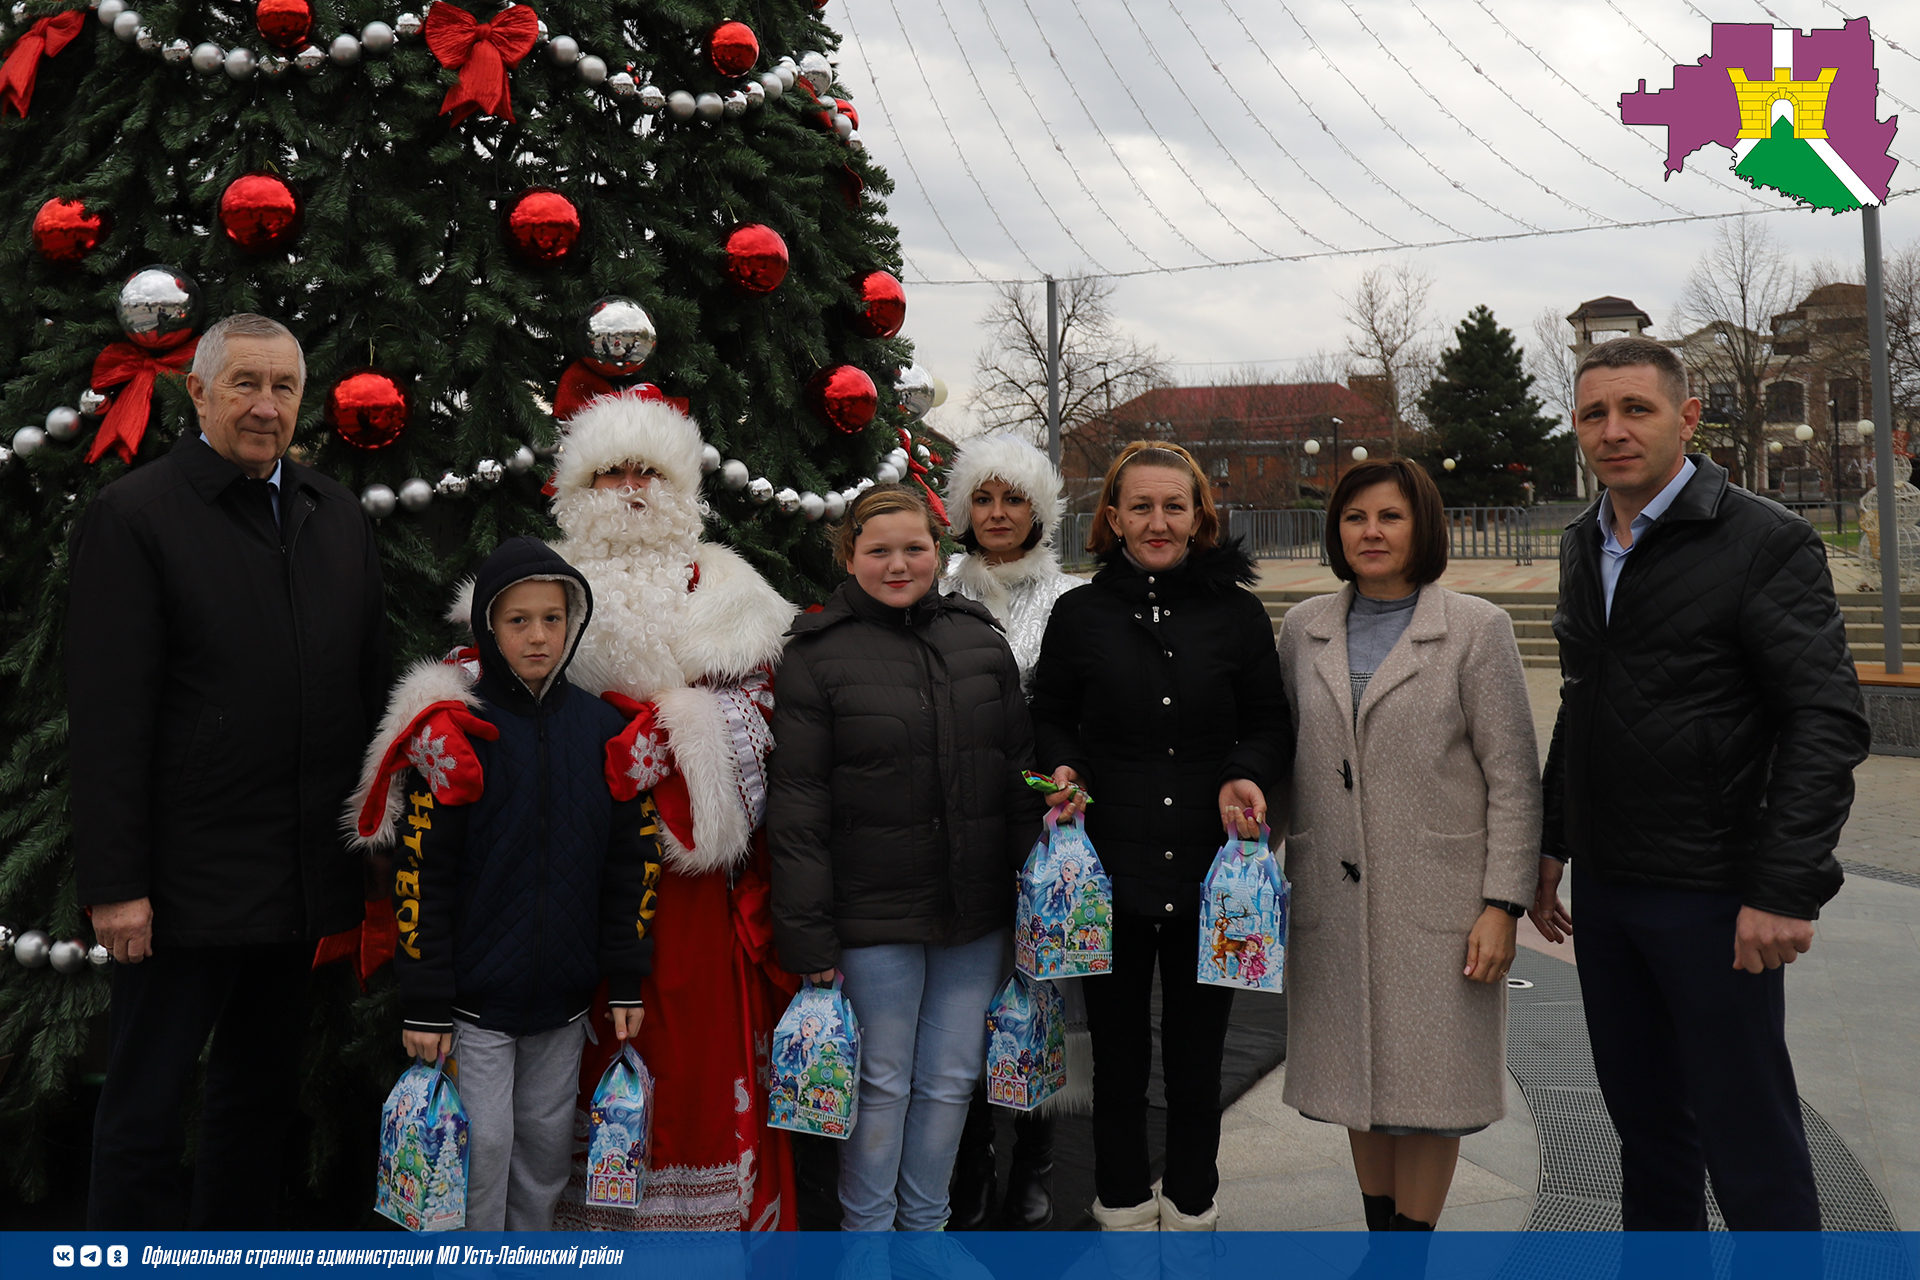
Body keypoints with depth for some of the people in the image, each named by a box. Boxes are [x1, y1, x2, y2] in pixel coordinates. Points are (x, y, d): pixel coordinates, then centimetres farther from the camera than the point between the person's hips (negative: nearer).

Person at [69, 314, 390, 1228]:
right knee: (145, 1106, 6)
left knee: (258, 1096, 19)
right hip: (189, 879, -6)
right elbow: (106, 716, -12)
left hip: (309, 879, 6)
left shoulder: (338, 516, 10)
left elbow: (371, 686, 12)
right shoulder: (132, 515, -8)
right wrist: (114, 883, -16)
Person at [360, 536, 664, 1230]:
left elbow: (632, 860, 6)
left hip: (563, 995, 4)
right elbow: (420, 872, -9)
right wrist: (423, 1003, -11)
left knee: (547, 1146, 13)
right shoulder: (455, 729, -8)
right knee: (482, 1147, 1)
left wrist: (626, 982, 4)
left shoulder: (605, 729, 2)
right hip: (474, 996, -3)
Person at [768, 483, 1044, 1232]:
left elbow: (1021, 769, 13)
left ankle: (924, 1221, 32)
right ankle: (866, 1229, 27)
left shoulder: (980, 639, 8)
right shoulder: (818, 654, -5)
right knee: (883, 1083, 7)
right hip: (874, 913, -4)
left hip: (975, 914, 4)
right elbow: (796, 804, -7)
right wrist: (808, 936, -10)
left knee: (951, 1080, 13)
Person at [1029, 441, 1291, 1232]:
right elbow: (1049, 720, 10)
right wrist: (1063, 771, -10)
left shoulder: (1237, 613, 3)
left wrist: (1247, 775, -11)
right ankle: (1124, 1211, 29)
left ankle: (1191, 1211, 30)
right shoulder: (1078, 613, 2)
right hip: (1108, 868, 0)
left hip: (1210, 871, 0)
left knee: (1197, 1059, 12)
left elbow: (1270, 723, 8)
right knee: (1118, 1055, 12)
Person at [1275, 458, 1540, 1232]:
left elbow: (1513, 777, -5)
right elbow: (1284, 756, 13)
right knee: (1360, 1077, 12)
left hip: (1437, 899, -3)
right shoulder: (1304, 629, 8)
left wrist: (1503, 904, -11)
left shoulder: (1476, 629, -3)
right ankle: (1378, 1231, 26)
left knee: (1428, 1080, 3)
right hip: (1333, 899, 4)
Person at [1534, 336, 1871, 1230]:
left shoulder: (1766, 542, -11)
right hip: (1604, 888, 7)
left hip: (1711, 893, -6)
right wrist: (1552, 845, 18)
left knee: (1748, 1138, 1)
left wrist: (1786, 889, -21)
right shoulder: (1584, 546, 11)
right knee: (1645, 1120, 17)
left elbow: (1828, 722, -15)